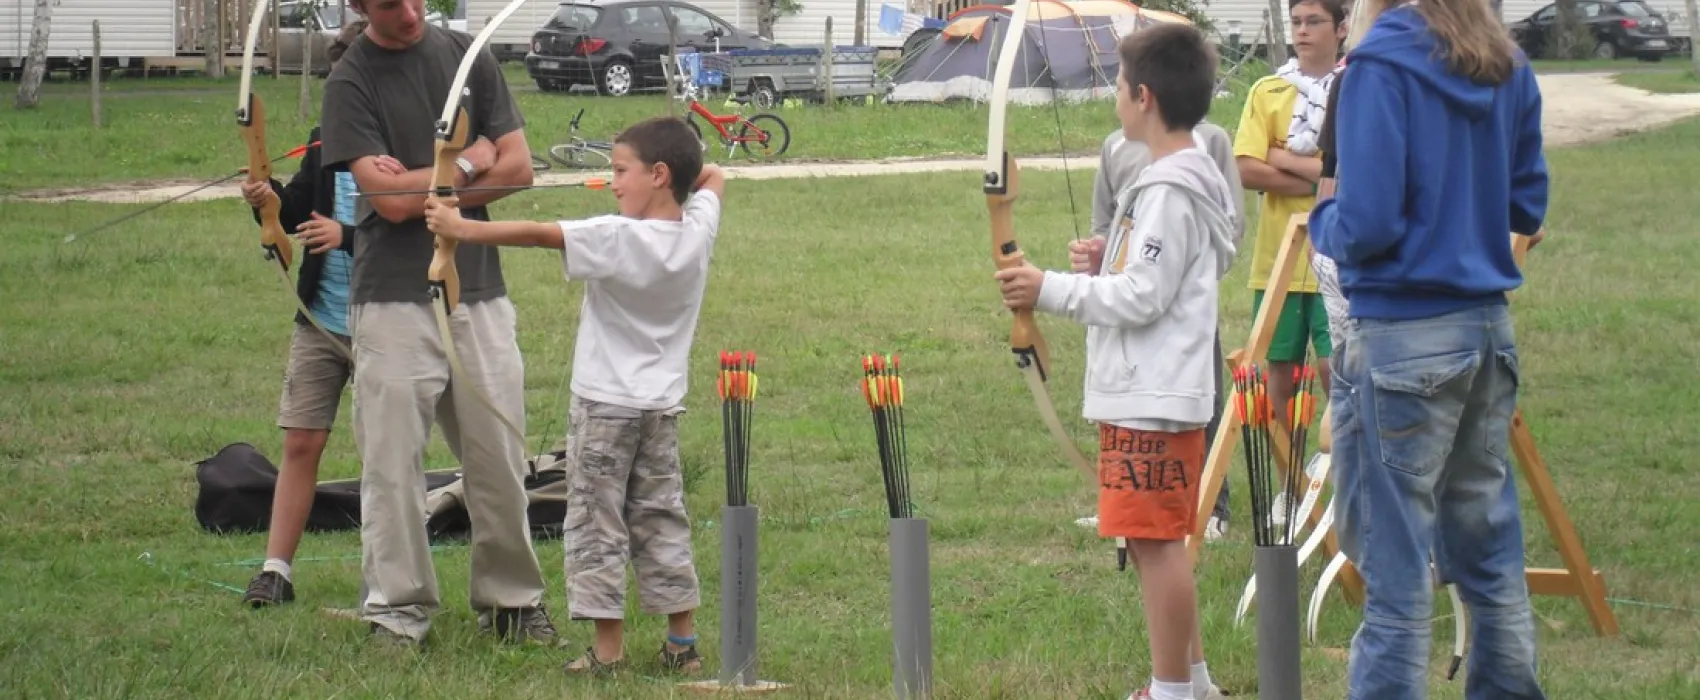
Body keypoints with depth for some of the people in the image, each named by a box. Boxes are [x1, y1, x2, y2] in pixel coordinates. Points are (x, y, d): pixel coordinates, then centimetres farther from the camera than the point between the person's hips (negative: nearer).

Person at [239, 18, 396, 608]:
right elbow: (297, 212, 9)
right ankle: (276, 570, 8)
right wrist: (270, 199, -11)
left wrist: (347, 237, -26)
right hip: (320, 320, 5)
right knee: (301, 443, 5)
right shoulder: (324, 142, 5)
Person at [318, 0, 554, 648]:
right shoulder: (351, 80, -4)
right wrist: (469, 163, -3)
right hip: (395, 297, -4)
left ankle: (511, 599, 19)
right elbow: (389, 200, -14)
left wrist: (422, 188, -6)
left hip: (479, 290, 4)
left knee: (501, 461, 6)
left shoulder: (467, 56, 8)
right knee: (393, 465, -3)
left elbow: (517, 167, 3)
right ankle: (397, 611, 6)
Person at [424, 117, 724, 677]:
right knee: (662, 521, 14)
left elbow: (537, 233, -24)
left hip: (604, 405, -6)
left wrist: (462, 228, -22)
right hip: (663, 408, 6)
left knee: (597, 525, 1)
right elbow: (713, 178, 19)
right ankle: (682, 643, 16)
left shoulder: (616, 238, -22)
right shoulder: (698, 229, -3)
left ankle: (608, 648, -1)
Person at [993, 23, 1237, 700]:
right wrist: (1106, 264, 5)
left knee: (1155, 538, -6)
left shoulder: (1170, 191, -18)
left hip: (1153, 399, -11)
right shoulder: (1190, 178, 14)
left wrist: (1052, 289, -15)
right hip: (1151, 391, 11)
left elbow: (1143, 296, -21)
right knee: (1162, 539, 17)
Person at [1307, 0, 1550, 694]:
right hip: (1488, 328, 7)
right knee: (1491, 557, 15)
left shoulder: (1381, 66, -14)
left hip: (1402, 337, -7)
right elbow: (1527, 206, 13)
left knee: (1397, 573, -3)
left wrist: (1323, 218, 2)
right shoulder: (1510, 68, 6)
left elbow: (1366, 227, -18)